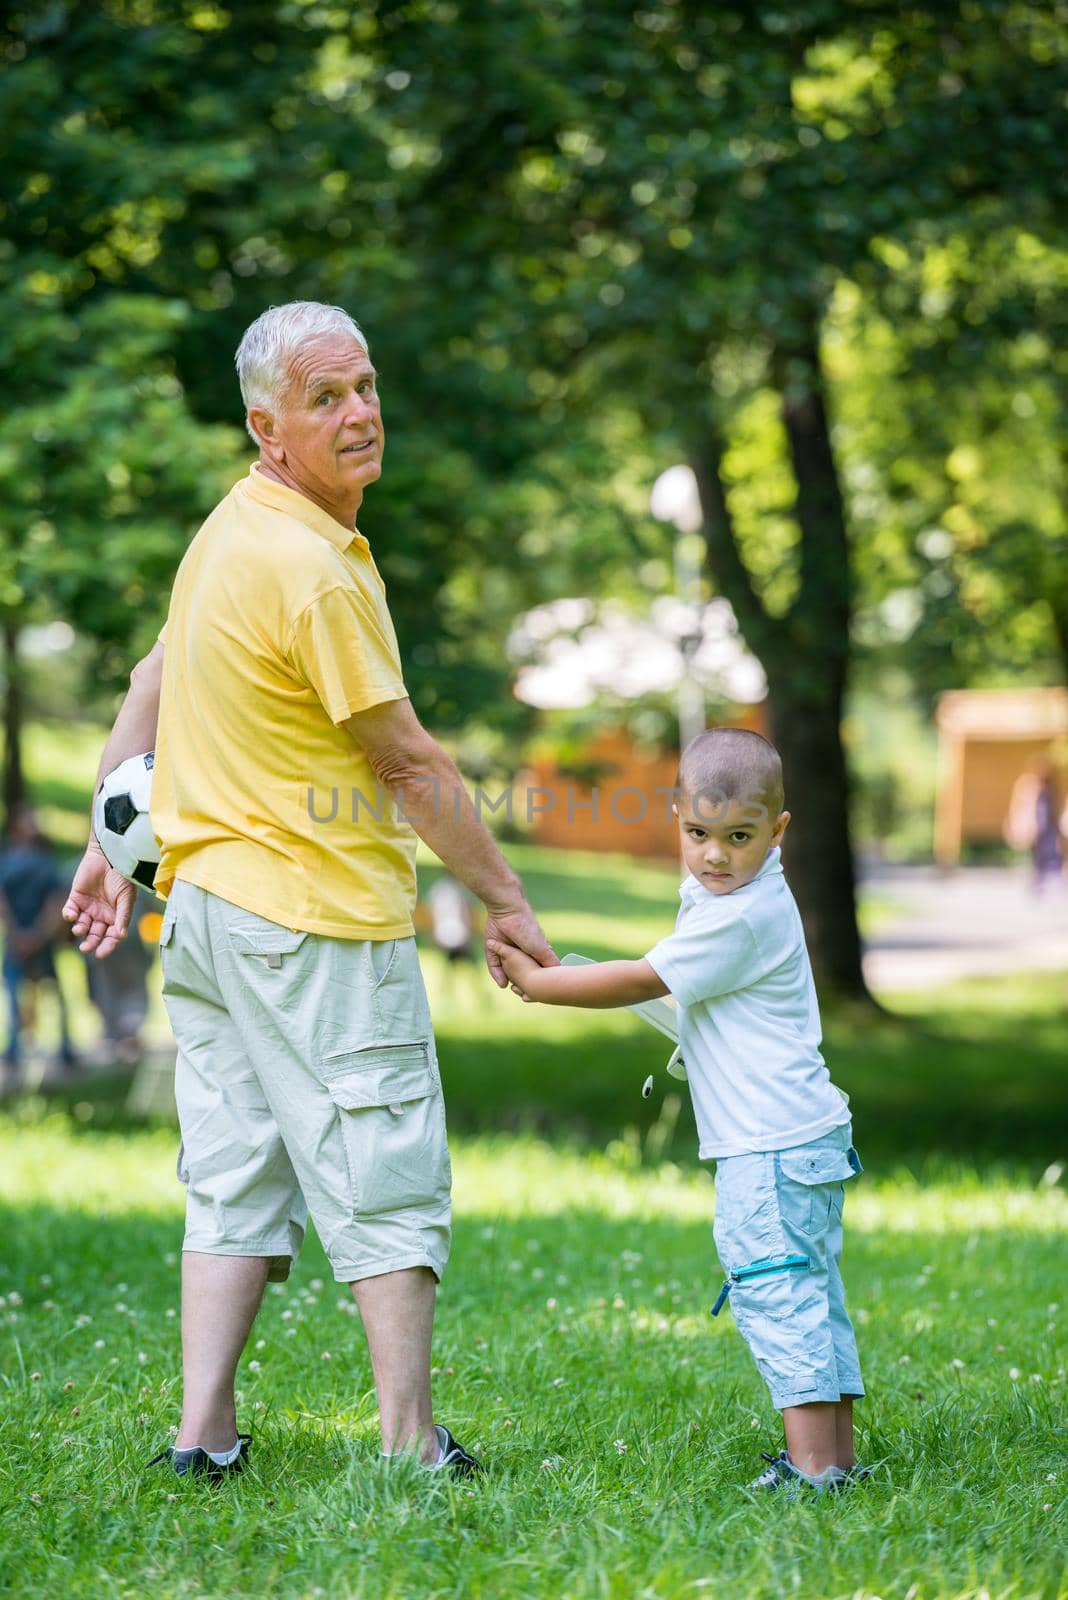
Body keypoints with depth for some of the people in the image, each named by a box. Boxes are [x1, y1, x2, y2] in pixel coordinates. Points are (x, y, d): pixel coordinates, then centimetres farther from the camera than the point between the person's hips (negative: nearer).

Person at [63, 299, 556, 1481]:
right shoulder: (312, 570, -20)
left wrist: (111, 843, 24)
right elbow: (410, 764, -15)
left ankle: (203, 1429, 10)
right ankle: (408, 1443, 3)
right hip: (317, 914, -9)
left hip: (206, 891, 9)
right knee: (384, 1175, -1)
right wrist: (503, 898, -5)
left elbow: (154, 679, 19)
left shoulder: (237, 525, 10)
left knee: (234, 1176, 10)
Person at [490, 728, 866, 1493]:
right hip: (806, 1138, 11)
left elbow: (642, 981, -16)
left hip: (772, 1144, -11)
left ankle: (813, 1462, -15)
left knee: (773, 1288, -12)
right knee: (811, 1292, 12)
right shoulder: (727, 892, 12)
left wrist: (536, 982, -9)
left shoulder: (740, 919, -20)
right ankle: (837, 1451, 16)